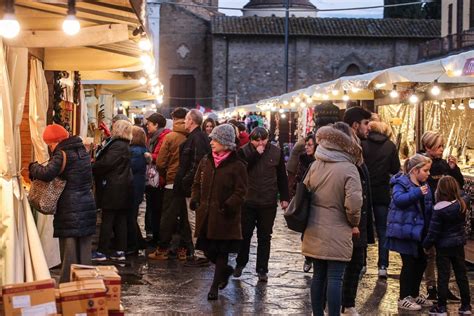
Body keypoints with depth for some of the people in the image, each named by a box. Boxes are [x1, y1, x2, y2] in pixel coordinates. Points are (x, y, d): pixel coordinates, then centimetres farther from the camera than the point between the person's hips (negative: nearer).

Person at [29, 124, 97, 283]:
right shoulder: (82, 151, 13)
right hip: (88, 206, 8)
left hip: (70, 210, -8)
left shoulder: (63, 154, -12)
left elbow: (47, 173, -26)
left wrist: (33, 167, -5)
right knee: (84, 248, 12)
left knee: (69, 250, -3)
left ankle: (67, 283, 0)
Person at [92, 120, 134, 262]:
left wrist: (92, 168, -9)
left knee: (107, 220, -4)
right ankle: (120, 251, 12)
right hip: (123, 188, 9)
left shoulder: (117, 146, -16)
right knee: (120, 220, 10)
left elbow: (106, 163, -22)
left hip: (113, 188, -9)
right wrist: (96, 164, 9)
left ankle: (102, 251, 0)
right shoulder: (125, 146, 16)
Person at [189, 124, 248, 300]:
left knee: (222, 252, 3)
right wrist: (195, 199, 1)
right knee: (207, 249, 10)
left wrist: (229, 205, -22)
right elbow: (197, 184, 17)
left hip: (224, 217, -5)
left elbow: (240, 192, -10)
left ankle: (215, 287, 14)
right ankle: (225, 270, 37)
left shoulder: (237, 166, -9)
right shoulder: (206, 161, 8)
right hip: (206, 215, 6)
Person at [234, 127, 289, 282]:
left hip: (268, 203, 1)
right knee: (244, 234, 10)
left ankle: (262, 270, 14)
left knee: (264, 237, 7)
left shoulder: (276, 152, 0)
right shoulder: (244, 151, -5)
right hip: (248, 201, -1)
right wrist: (256, 154, -22)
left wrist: (284, 198, 4)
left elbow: (282, 177, 6)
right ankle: (240, 264, 28)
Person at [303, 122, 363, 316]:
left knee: (318, 275, 15)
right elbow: (353, 204, -19)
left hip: (315, 231, 6)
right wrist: (354, 223, -1)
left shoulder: (316, 165, 3)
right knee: (334, 278, -2)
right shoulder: (349, 169, -14)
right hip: (337, 233, -5)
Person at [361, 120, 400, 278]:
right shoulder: (390, 146, -3)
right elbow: (395, 169, 1)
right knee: (382, 230, 9)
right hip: (382, 193, 1)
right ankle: (382, 266, 3)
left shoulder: (363, 144, -8)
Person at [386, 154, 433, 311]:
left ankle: (414, 294, 30)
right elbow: (398, 199, -31)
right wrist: (417, 192, -37)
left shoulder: (423, 185, 13)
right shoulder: (401, 183, -12)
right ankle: (403, 298, 8)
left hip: (420, 231, 9)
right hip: (406, 231, -8)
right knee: (409, 264, -3)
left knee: (421, 262, 14)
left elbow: (428, 208, 23)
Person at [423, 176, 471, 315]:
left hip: (444, 246, -5)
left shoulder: (439, 209, -19)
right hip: (459, 244, 5)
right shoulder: (462, 205, -4)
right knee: (461, 275, 13)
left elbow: (434, 231, -15)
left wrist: (426, 245, -4)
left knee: (443, 276, 2)